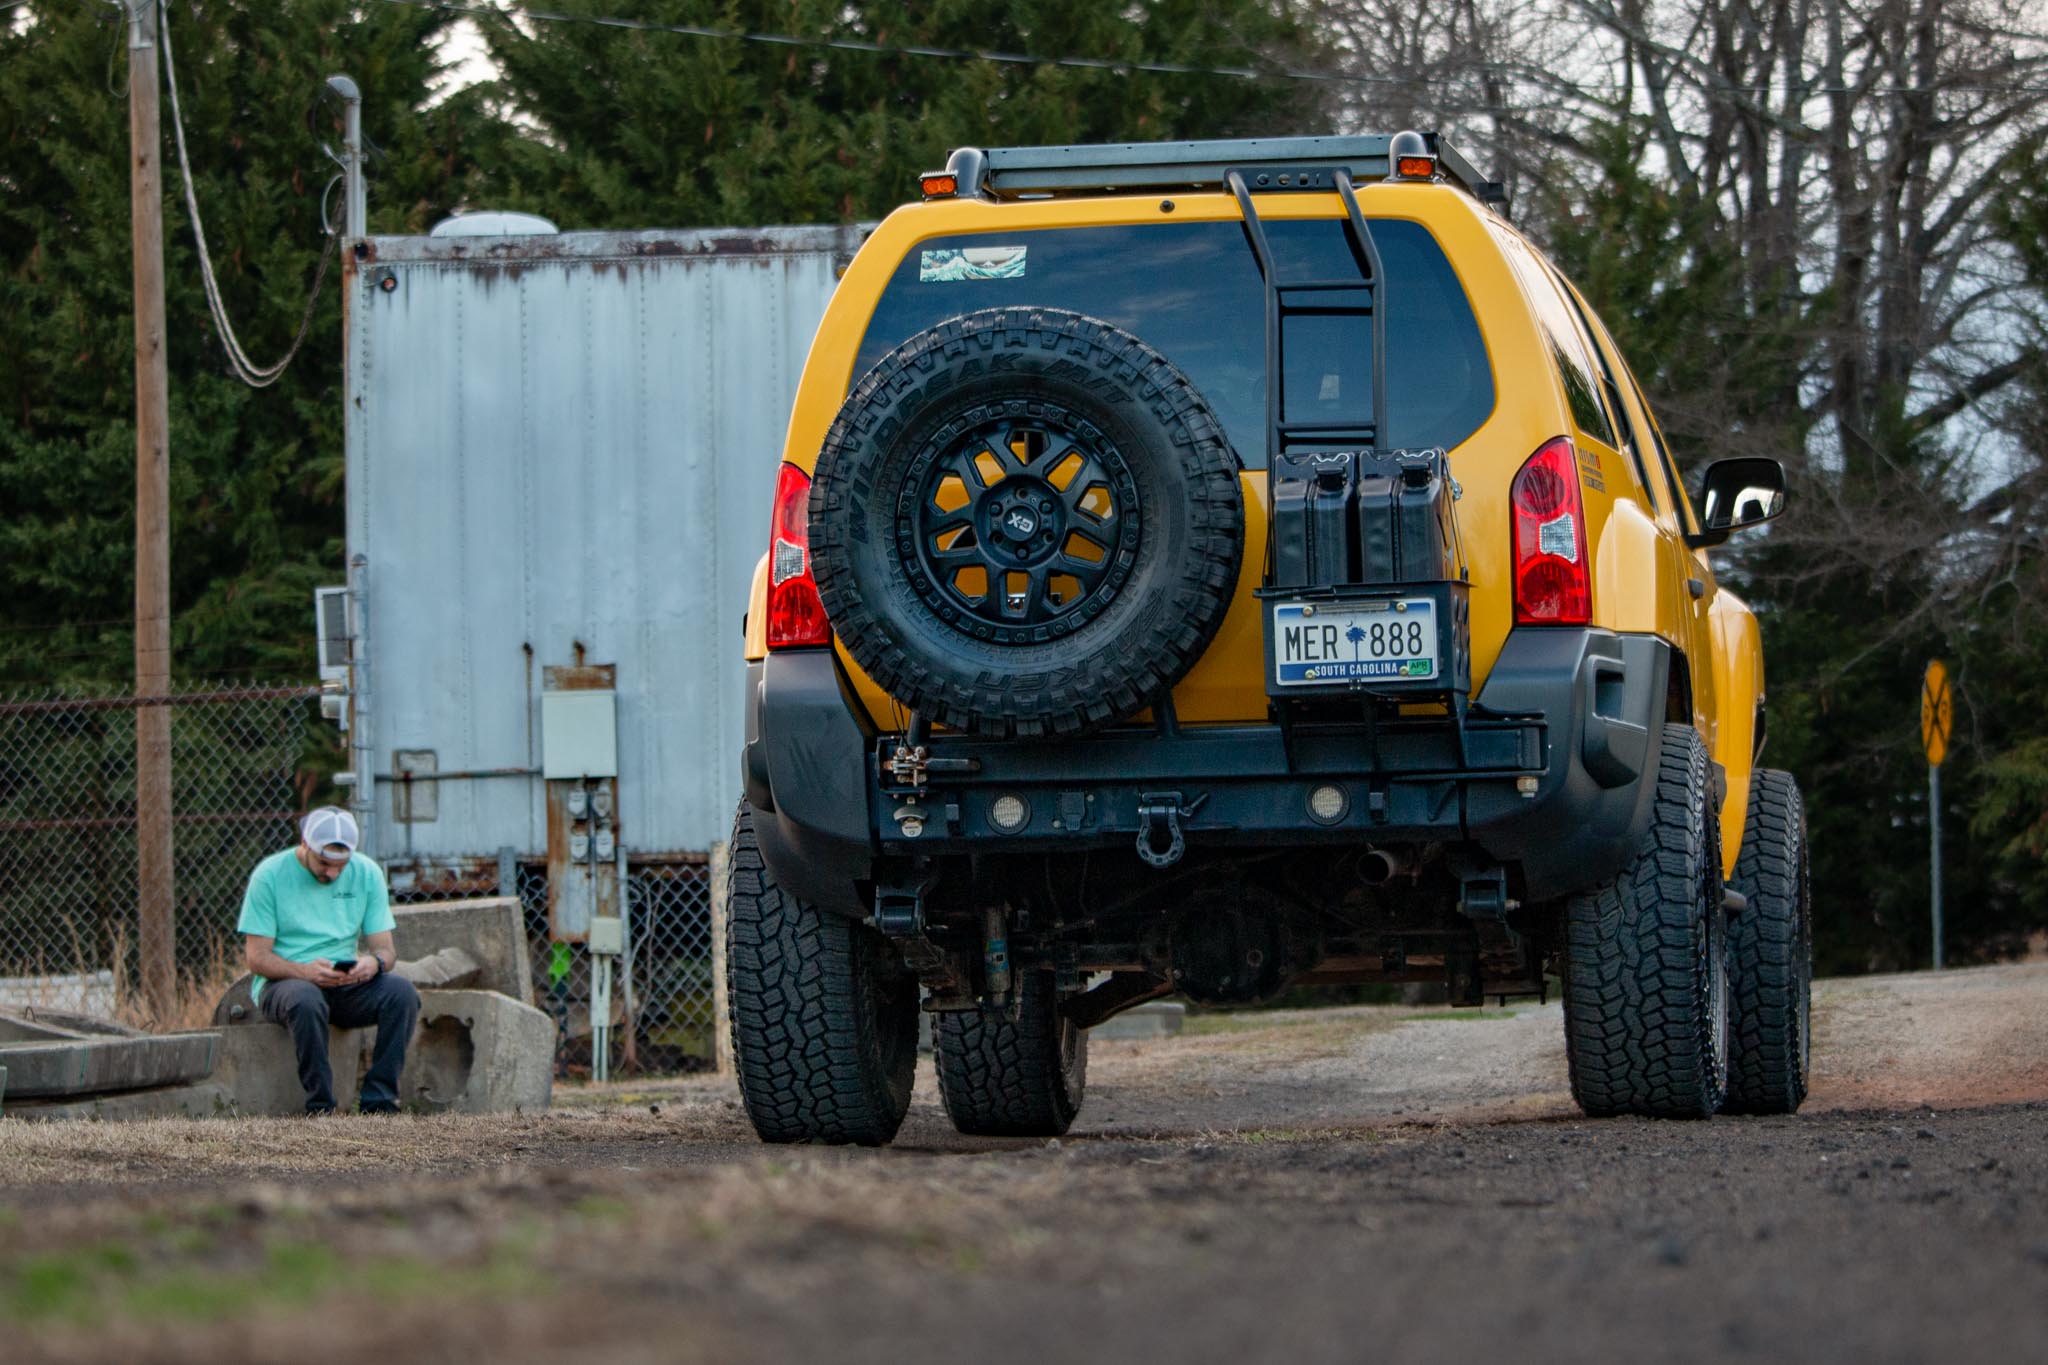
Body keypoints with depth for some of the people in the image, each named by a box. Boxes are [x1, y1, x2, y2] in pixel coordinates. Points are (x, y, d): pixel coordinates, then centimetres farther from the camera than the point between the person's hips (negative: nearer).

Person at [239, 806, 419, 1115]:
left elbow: (386, 950, 5)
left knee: (402, 992, -26)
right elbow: (256, 957, -8)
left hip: (346, 985, 4)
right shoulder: (270, 875, -6)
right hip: (282, 983, -3)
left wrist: (374, 962, -21)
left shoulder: (367, 873, 4)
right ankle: (319, 1106, -31)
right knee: (306, 999, -39)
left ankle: (379, 1101, -25)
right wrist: (305, 971, -27)